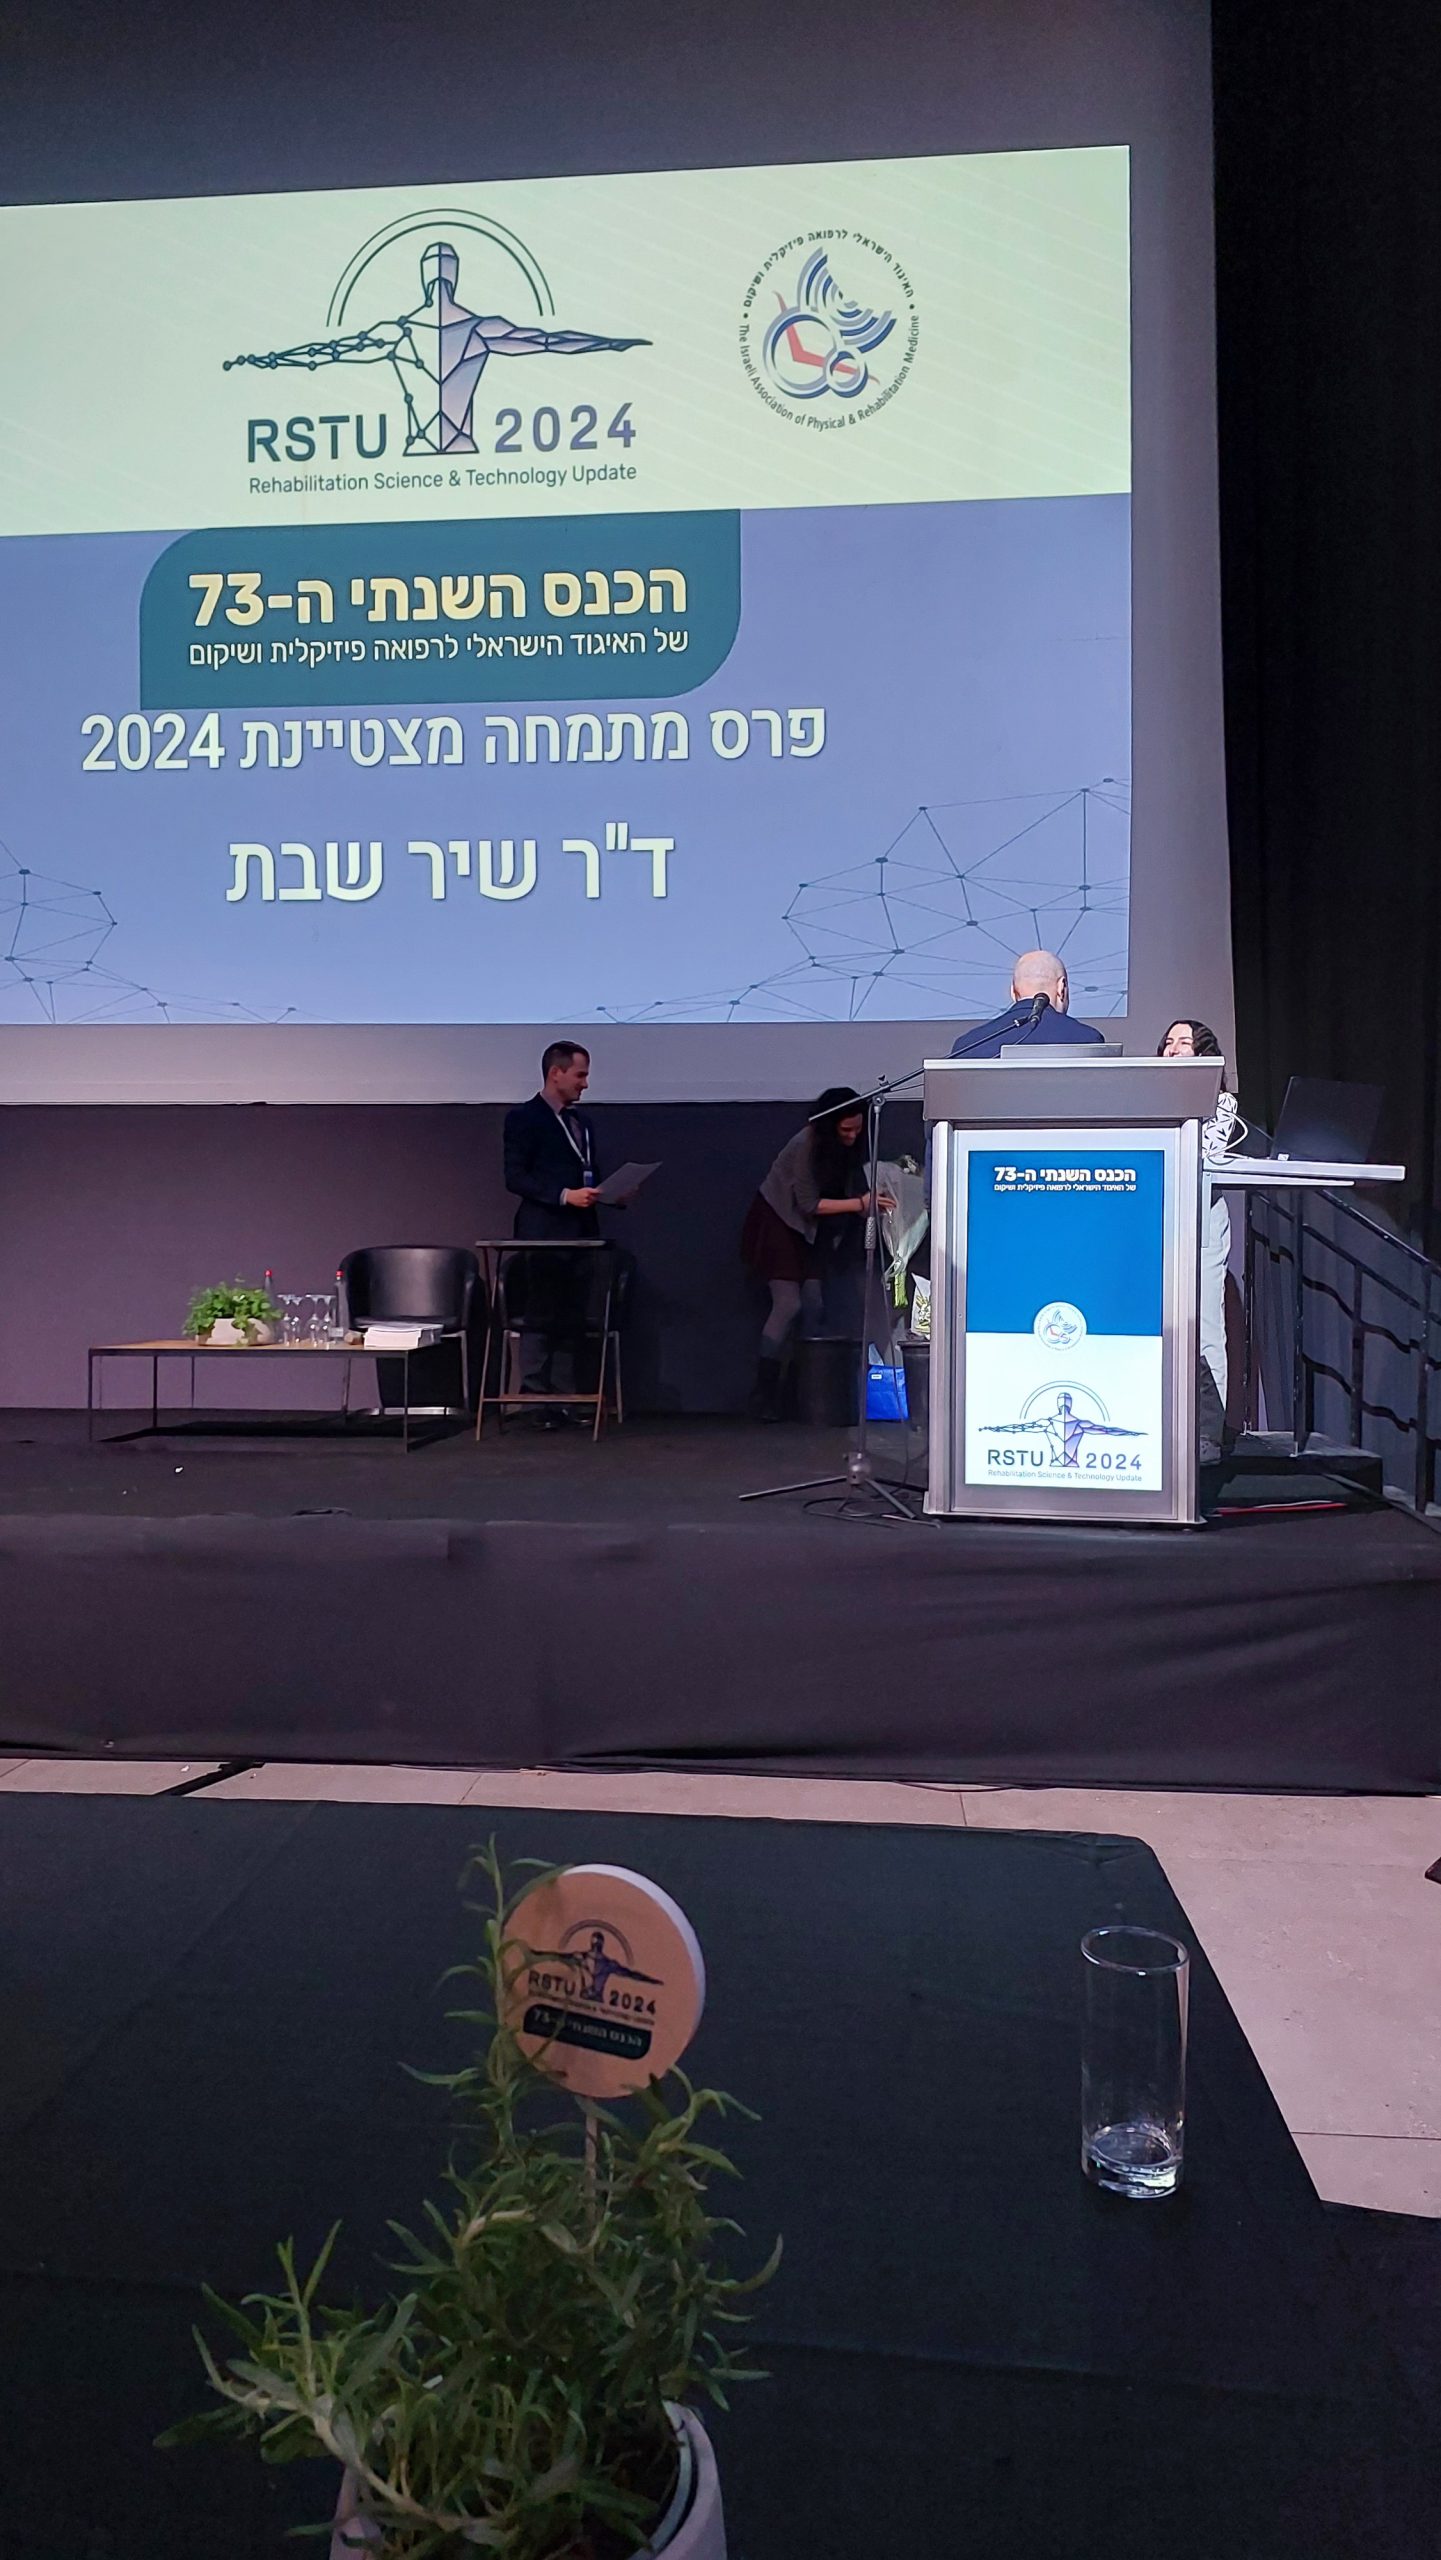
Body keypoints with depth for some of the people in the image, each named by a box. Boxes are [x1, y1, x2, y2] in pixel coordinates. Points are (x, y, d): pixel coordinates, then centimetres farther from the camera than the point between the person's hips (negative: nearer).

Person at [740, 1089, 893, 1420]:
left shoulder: (849, 1147, -8)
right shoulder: (807, 1145, -27)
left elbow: (853, 1187, -3)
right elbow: (809, 1204, -26)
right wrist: (860, 1203, -32)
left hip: (810, 1229, 6)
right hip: (777, 1222, -6)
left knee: (814, 1304, -4)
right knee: (788, 1303, -12)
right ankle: (764, 1392, -5)